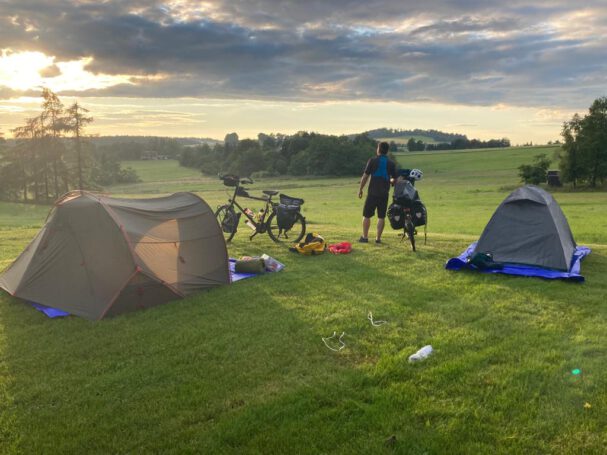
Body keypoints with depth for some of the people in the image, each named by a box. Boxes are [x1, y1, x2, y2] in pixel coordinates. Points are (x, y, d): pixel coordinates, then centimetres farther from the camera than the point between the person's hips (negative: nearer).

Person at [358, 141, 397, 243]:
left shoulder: (373, 161, -4)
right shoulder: (391, 163, 4)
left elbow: (365, 176, -5)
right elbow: (394, 179, 8)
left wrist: (360, 189, 3)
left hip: (372, 193, -3)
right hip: (384, 194, 3)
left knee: (366, 215, 6)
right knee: (381, 217, 7)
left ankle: (365, 237, 7)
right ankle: (378, 238, 8)